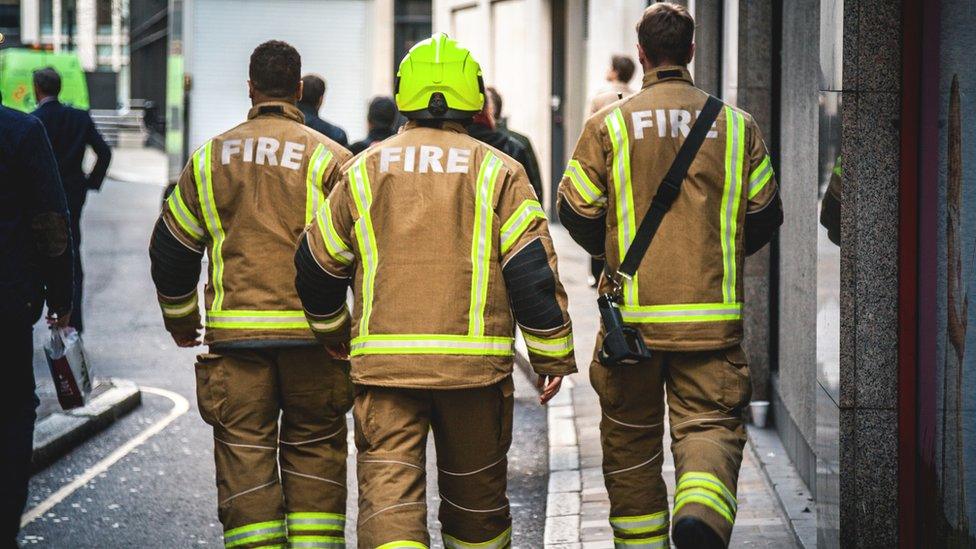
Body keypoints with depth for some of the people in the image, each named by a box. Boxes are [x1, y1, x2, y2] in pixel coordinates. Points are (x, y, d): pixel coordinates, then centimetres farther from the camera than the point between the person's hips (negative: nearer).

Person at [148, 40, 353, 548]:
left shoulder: (211, 157, 8)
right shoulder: (328, 158, -1)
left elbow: (170, 246, 14)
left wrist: (179, 319, 28)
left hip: (234, 334, 1)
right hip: (311, 333, -1)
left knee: (244, 454, 4)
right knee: (314, 448, 11)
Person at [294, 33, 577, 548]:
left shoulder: (365, 169, 8)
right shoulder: (497, 172, 2)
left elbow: (317, 265, 14)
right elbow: (532, 268, -4)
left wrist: (335, 332, 32)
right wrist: (553, 354, 5)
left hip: (384, 361, 0)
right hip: (476, 362, 0)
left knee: (387, 491, -6)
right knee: (475, 492, 16)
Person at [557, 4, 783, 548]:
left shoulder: (609, 123, 0)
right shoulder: (736, 125, 5)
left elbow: (577, 211, 2)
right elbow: (765, 214, 10)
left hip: (631, 313, 0)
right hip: (712, 315, 0)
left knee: (631, 435, 14)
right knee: (709, 422, 0)